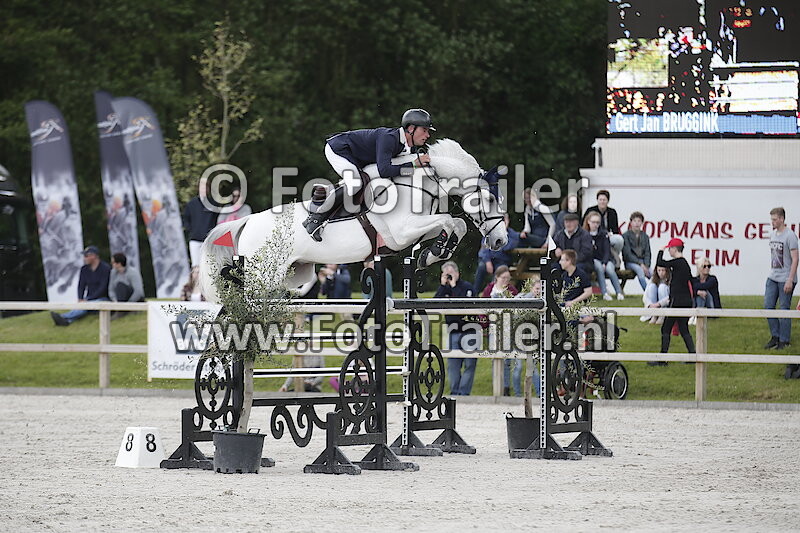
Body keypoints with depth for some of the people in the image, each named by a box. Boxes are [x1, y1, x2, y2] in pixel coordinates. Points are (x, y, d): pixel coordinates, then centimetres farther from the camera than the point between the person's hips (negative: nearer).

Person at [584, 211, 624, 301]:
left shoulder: (603, 234, 5)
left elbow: (607, 250, -1)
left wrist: (604, 263, -17)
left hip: (605, 260, 1)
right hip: (591, 261, -1)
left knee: (610, 269, -31)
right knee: (599, 267, -34)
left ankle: (619, 293, -30)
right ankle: (604, 293, -38)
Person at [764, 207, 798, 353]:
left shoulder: (790, 236, -13)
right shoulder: (772, 234, 11)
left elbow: (795, 259, -15)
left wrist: (790, 280, -18)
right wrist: (772, 272, 18)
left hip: (785, 279, -8)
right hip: (772, 278, 8)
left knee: (784, 310, -2)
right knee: (768, 306, 5)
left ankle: (784, 341, 5)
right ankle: (775, 337, 15)